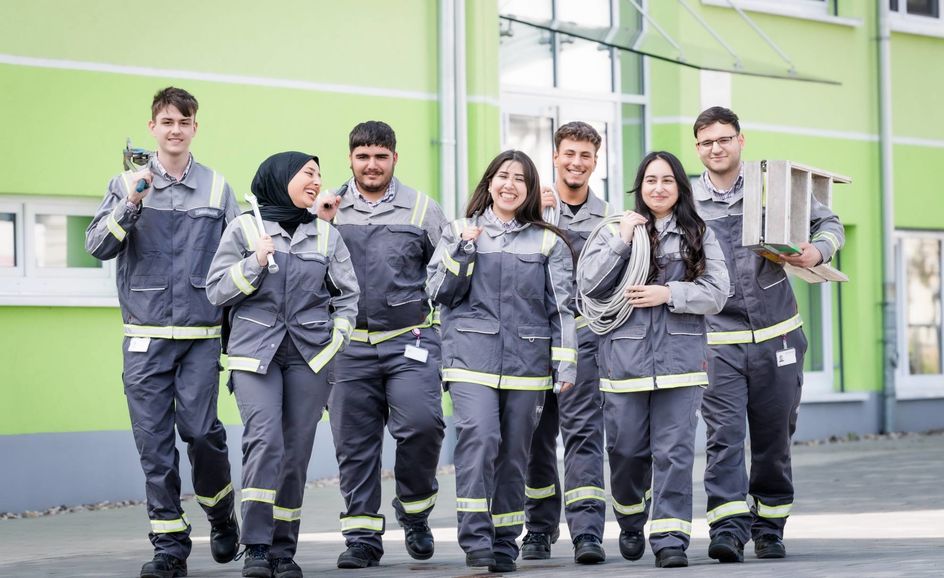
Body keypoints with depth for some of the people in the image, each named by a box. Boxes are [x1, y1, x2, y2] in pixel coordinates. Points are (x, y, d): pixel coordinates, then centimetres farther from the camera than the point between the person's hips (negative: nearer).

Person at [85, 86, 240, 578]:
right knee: (153, 442, -1)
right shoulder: (127, 184, 7)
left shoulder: (217, 188, 8)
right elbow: (97, 246, -1)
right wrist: (130, 204, -16)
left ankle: (221, 514, 18)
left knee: (201, 430, -10)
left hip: (201, 336, 0)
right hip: (144, 338, 1)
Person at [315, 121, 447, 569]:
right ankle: (362, 534, 14)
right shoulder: (326, 209, 8)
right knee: (354, 442, 4)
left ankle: (415, 510, 9)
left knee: (422, 422, -17)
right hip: (349, 344, 1)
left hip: (409, 341, -1)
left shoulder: (423, 210, 8)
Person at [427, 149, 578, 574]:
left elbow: (561, 306, 7)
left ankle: (504, 544, 14)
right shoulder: (459, 232, 12)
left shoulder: (549, 243, 12)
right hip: (472, 356, -1)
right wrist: (462, 250, -6)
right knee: (479, 436, -21)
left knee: (513, 452, 4)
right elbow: (440, 292, 7)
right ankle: (475, 538, -19)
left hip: (527, 361, 2)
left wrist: (565, 364, -2)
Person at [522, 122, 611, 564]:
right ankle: (539, 528, 18)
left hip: (582, 331, 0)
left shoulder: (607, 216, 11)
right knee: (537, 434, 7)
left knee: (583, 431, -9)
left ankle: (587, 532, -14)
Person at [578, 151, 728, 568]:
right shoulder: (615, 229, 8)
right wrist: (621, 240, -9)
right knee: (627, 449, 8)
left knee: (674, 451, -5)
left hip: (680, 358, 0)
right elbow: (588, 285, -3)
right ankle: (631, 523, 33)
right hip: (625, 357, 1)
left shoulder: (699, 235, 8)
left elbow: (717, 294, 0)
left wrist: (669, 294, -12)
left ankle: (671, 539, -2)